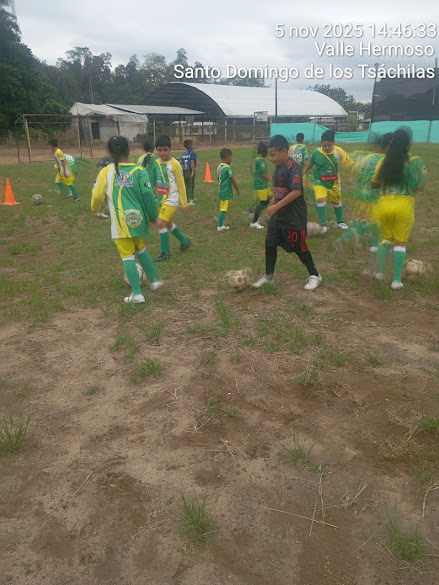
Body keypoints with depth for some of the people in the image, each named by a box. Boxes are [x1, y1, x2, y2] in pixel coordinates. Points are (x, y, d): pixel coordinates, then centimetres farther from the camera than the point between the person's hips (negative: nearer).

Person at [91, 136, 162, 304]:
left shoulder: (106, 172, -1)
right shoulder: (138, 170, -1)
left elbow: (97, 196, 1)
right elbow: (148, 194, -8)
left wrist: (95, 209, 22)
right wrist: (153, 215, 4)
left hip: (120, 222, -2)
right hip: (138, 219, 2)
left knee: (127, 255, 6)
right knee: (141, 250, 24)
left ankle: (137, 294, 4)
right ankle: (154, 280, 33)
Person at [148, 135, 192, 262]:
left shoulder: (175, 164, -13)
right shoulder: (156, 163, 5)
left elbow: (181, 184, -9)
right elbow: (154, 181, 14)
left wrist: (184, 203, -6)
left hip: (172, 199, -7)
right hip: (161, 198, 8)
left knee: (161, 223, -14)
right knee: (168, 223, 19)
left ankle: (165, 252, -1)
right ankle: (184, 241, 41)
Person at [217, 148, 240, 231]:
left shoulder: (219, 167, 8)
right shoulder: (228, 168, -17)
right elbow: (232, 180, -15)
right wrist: (237, 189, -4)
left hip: (221, 191, 9)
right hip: (227, 192, -9)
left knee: (223, 208, 16)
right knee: (223, 209, -3)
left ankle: (221, 224, 21)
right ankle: (220, 226, 2)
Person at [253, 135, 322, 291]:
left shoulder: (293, 167, -19)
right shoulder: (278, 167, 8)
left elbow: (296, 191, -29)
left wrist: (276, 206, -28)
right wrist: (274, 202, 16)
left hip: (294, 217, -8)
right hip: (278, 216, 8)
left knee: (299, 247, 3)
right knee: (270, 244, 7)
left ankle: (314, 276, 22)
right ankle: (268, 276, 23)